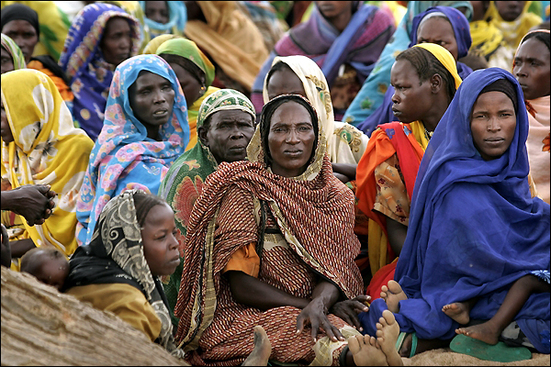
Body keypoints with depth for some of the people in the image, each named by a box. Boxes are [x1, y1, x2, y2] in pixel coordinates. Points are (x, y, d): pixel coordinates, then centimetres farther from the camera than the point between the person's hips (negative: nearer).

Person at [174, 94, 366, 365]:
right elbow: (241, 286, -7)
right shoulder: (244, 191, 0)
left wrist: (319, 304, -21)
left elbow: (337, 271, 3)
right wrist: (308, 304, -18)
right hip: (249, 314, -5)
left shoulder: (337, 197, 14)